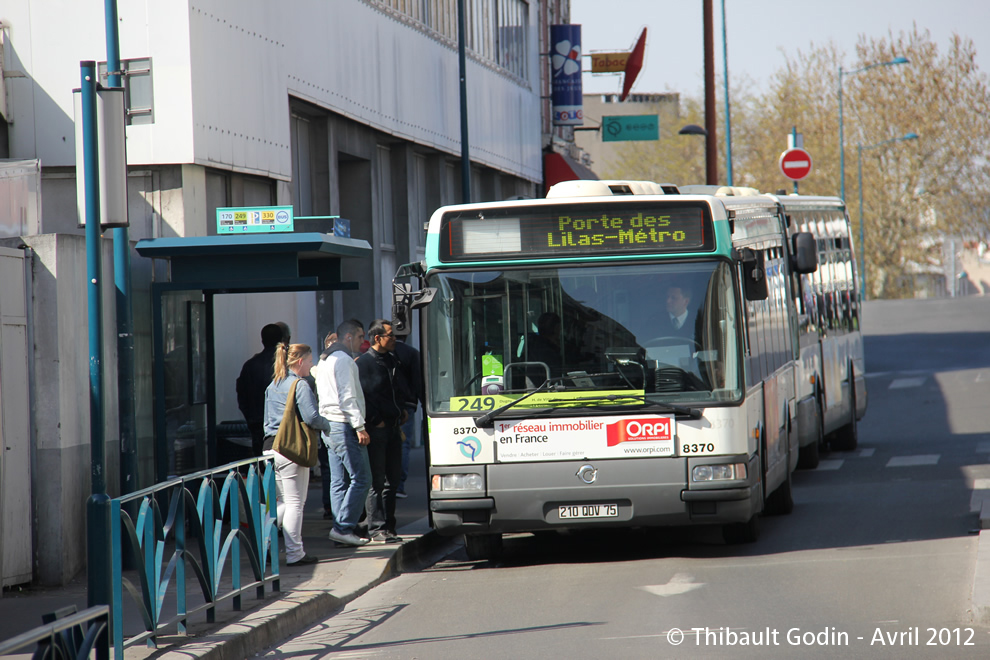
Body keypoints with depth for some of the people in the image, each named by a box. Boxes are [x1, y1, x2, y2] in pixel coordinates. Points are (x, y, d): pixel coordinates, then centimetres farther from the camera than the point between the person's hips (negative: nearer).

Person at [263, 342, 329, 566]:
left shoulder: (272, 386, 15)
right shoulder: (300, 385, -10)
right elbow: (311, 417, -18)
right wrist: (329, 426, -2)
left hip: (270, 447, 8)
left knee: (285, 502, 17)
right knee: (295, 503, -1)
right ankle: (294, 553, 0)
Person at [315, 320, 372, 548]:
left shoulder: (325, 360, 19)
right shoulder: (343, 360, -12)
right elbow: (347, 397, -18)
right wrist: (360, 427, -19)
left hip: (329, 425, 10)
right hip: (344, 426, -10)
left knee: (339, 481, 9)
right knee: (361, 478, -9)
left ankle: (341, 529, 9)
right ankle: (344, 527, -13)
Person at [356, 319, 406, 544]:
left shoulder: (391, 361, 16)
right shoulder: (363, 363, -9)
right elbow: (360, 397, -14)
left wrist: (400, 412, 12)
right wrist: (375, 421, -15)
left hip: (392, 428, 8)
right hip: (376, 430, -8)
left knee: (393, 479, 10)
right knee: (376, 481, -5)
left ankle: (388, 527, 17)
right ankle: (377, 529, -2)